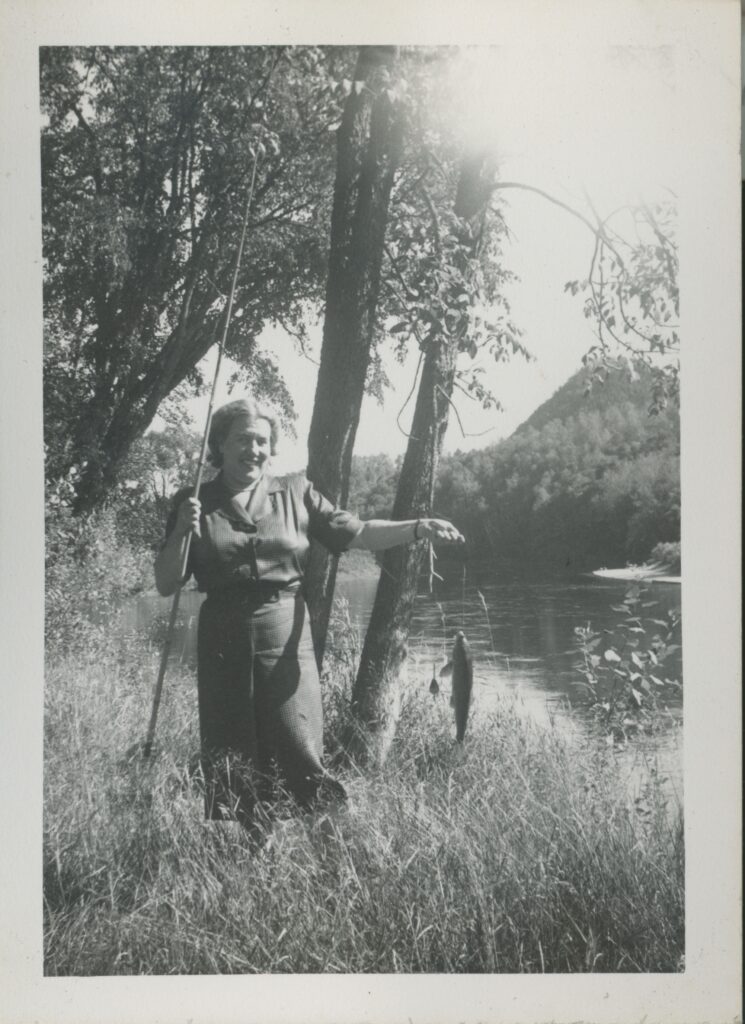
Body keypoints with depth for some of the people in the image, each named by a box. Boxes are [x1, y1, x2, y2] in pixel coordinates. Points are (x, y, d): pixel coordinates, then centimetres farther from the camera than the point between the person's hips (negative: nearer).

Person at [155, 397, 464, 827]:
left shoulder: (295, 493, 8)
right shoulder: (195, 504, 6)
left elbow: (356, 533, 2)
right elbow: (166, 584, 4)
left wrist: (418, 528, -11)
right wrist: (182, 530, -11)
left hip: (287, 636, 0)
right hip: (223, 643, 0)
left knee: (303, 756, -6)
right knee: (227, 770, 6)